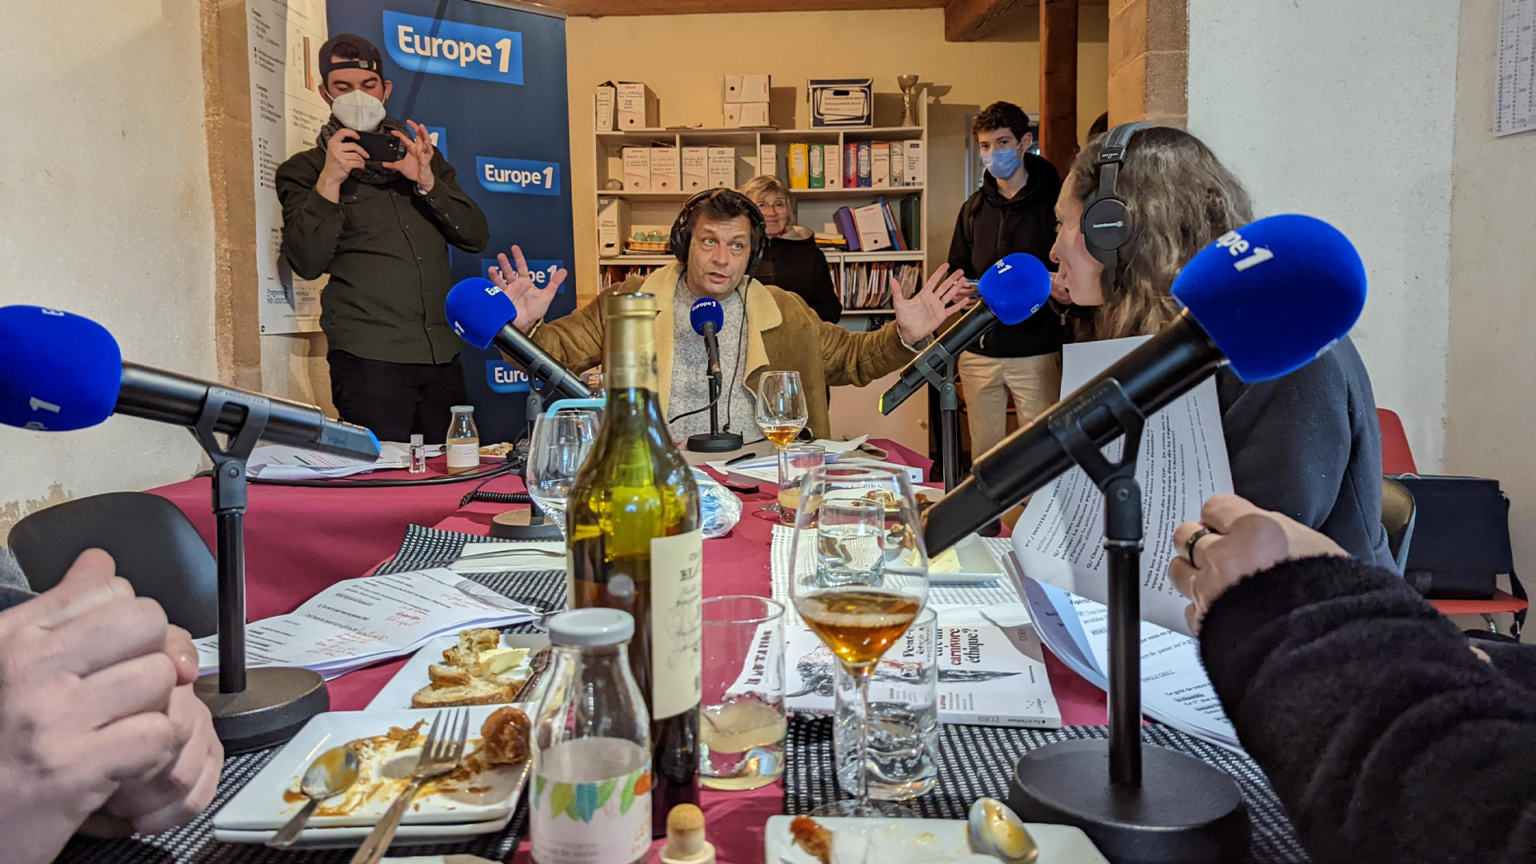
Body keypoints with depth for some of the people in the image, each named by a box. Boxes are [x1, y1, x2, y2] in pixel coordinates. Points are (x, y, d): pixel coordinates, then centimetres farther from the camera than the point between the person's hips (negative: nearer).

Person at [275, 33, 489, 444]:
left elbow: (476, 237, 8)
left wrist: (426, 182, -7)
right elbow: (307, 263, -5)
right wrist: (330, 180, -14)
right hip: (368, 360, -3)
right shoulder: (303, 171, 9)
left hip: (442, 357, 4)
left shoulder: (421, 156, 20)